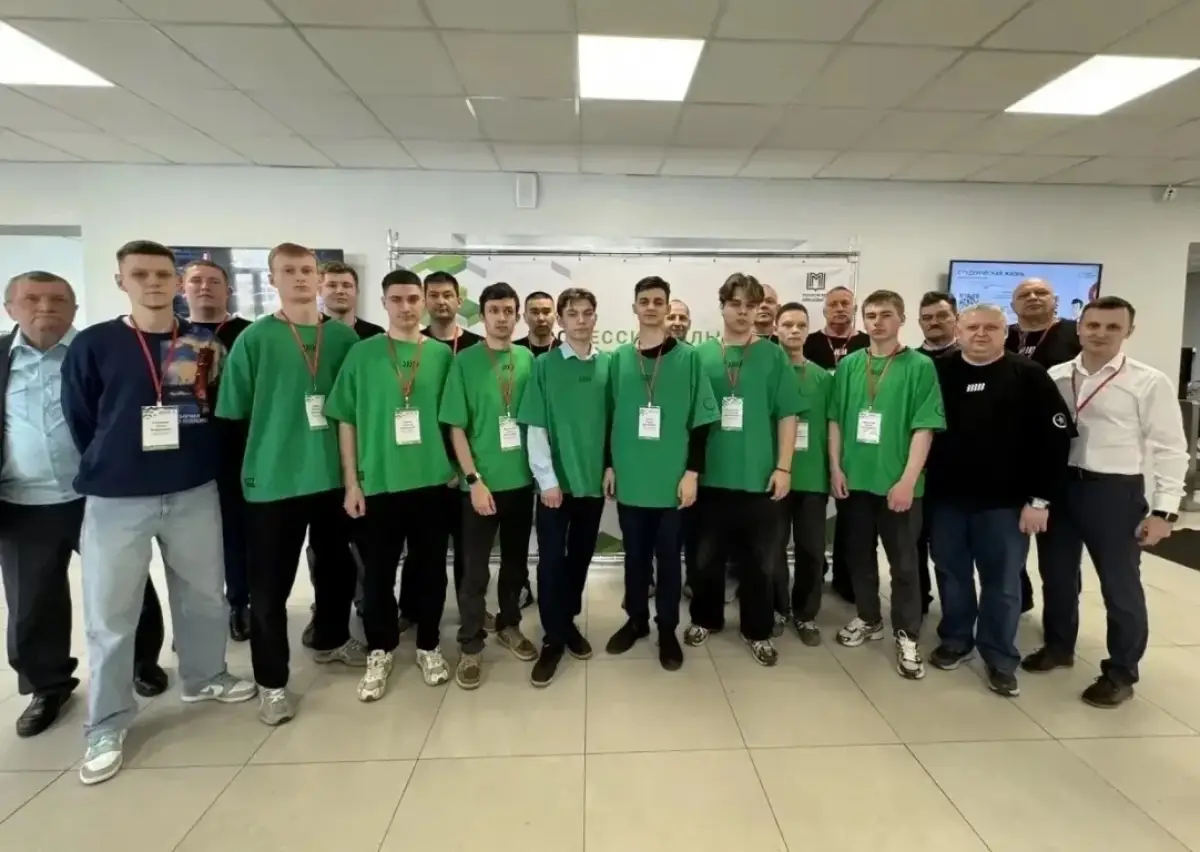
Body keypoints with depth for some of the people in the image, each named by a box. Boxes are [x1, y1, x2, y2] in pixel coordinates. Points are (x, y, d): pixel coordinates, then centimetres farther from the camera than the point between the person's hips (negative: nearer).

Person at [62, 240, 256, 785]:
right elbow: (79, 420, 4)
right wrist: (110, 467, 9)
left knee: (205, 596, 14)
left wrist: (201, 463, 4)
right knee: (109, 615, 5)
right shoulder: (92, 345, -2)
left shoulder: (204, 346, 2)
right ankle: (106, 727, 22)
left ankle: (204, 677, 37)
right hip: (116, 500, -2)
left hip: (194, 493, 2)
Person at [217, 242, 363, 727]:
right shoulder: (254, 339, -5)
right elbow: (233, 414, -3)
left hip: (335, 474, 4)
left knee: (337, 565, 17)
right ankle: (271, 682, 21)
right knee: (270, 585, 5)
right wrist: (251, 463, -4)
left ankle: (331, 641, 40)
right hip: (274, 479, -3)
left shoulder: (343, 337, 3)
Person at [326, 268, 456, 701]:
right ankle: (379, 651, 29)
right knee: (378, 573, 9)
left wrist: (457, 466, 4)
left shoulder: (442, 354, 3)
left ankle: (428, 645, 31)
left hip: (432, 481, 1)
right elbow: (346, 421, 0)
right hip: (378, 483, -1)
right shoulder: (362, 354, 0)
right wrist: (351, 481, -4)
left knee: (430, 568, 11)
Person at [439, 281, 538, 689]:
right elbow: (456, 428, -8)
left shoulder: (528, 360, 2)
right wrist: (474, 479, -13)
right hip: (483, 483, -3)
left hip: (522, 479, 4)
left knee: (516, 562, 16)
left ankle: (509, 625, 36)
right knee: (475, 569, 5)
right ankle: (470, 646, 20)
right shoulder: (465, 361, -6)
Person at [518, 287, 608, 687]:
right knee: (551, 559, 2)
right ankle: (553, 638, 15)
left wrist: (611, 468, 3)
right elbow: (535, 428, -7)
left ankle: (569, 622, 32)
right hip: (555, 480, -3)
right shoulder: (544, 366, -4)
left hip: (593, 479, 3)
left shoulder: (608, 365, 3)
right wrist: (547, 478, -11)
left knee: (581, 556, 13)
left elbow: (614, 422, 7)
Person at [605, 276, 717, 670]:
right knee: (635, 555, 15)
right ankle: (636, 619, 33)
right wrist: (610, 464, 7)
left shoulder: (688, 357, -2)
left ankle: (667, 629, 25)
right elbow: (610, 416, 9)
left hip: (672, 478, -2)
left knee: (668, 557, 9)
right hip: (630, 477, 2)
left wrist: (692, 471, -7)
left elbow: (700, 420, -3)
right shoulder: (619, 358, 6)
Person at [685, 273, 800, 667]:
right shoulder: (700, 355, 1)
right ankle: (706, 619, 35)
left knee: (759, 560, 11)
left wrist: (783, 467, -5)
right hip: (711, 475, 1)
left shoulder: (774, 357, 0)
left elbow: (787, 415, 0)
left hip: (759, 477, 0)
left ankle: (758, 630, 29)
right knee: (708, 556, 14)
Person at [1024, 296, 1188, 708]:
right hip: (1058, 486, 4)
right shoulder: (1054, 377, 3)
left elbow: (1170, 449, -6)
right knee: (1057, 574, 17)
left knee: (1120, 585, 9)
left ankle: (1121, 672, 27)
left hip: (1115, 491, -3)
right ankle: (1058, 646, 38)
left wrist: (1164, 510, -10)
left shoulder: (1150, 382, -6)